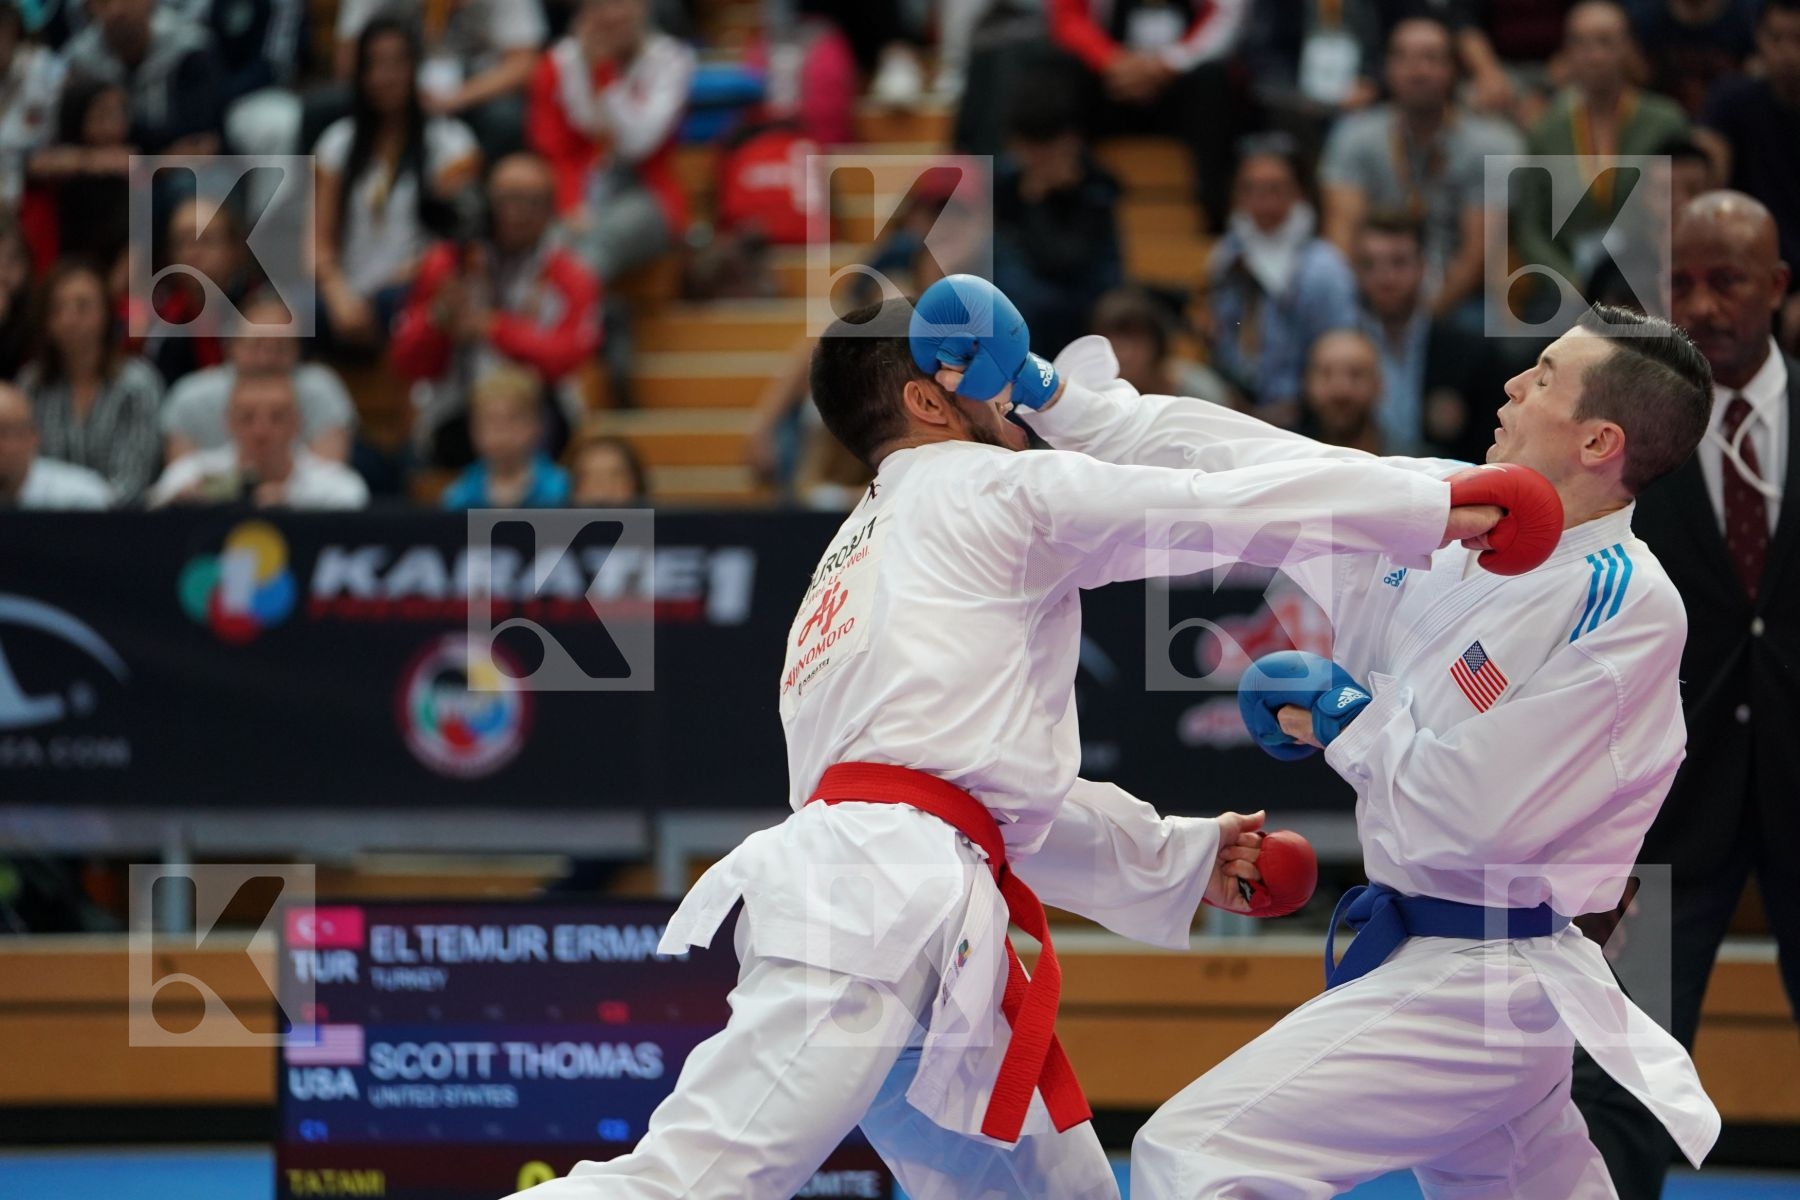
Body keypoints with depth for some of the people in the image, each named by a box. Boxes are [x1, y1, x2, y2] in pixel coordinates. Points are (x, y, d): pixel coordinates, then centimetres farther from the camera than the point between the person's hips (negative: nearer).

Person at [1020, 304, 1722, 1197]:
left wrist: (1343, 718, -8)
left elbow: (1473, 811, -24)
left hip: (1467, 982, -9)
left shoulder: (1625, 609, -20)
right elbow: (1256, 472, 8)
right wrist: (1050, 395, 10)